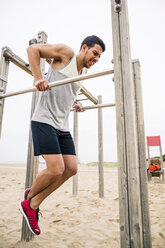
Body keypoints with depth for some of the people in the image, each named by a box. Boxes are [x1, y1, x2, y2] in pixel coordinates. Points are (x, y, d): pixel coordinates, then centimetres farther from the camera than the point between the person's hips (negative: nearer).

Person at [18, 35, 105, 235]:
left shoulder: (84, 71, 21)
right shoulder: (66, 53, 0)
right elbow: (33, 49, -2)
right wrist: (38, 78, -15)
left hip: (62, 126, 8)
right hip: (44, 121, -8)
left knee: (71, 169, 0)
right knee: (56, 169, -15)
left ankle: (33, 205, 16)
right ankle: (29, 198, 17)